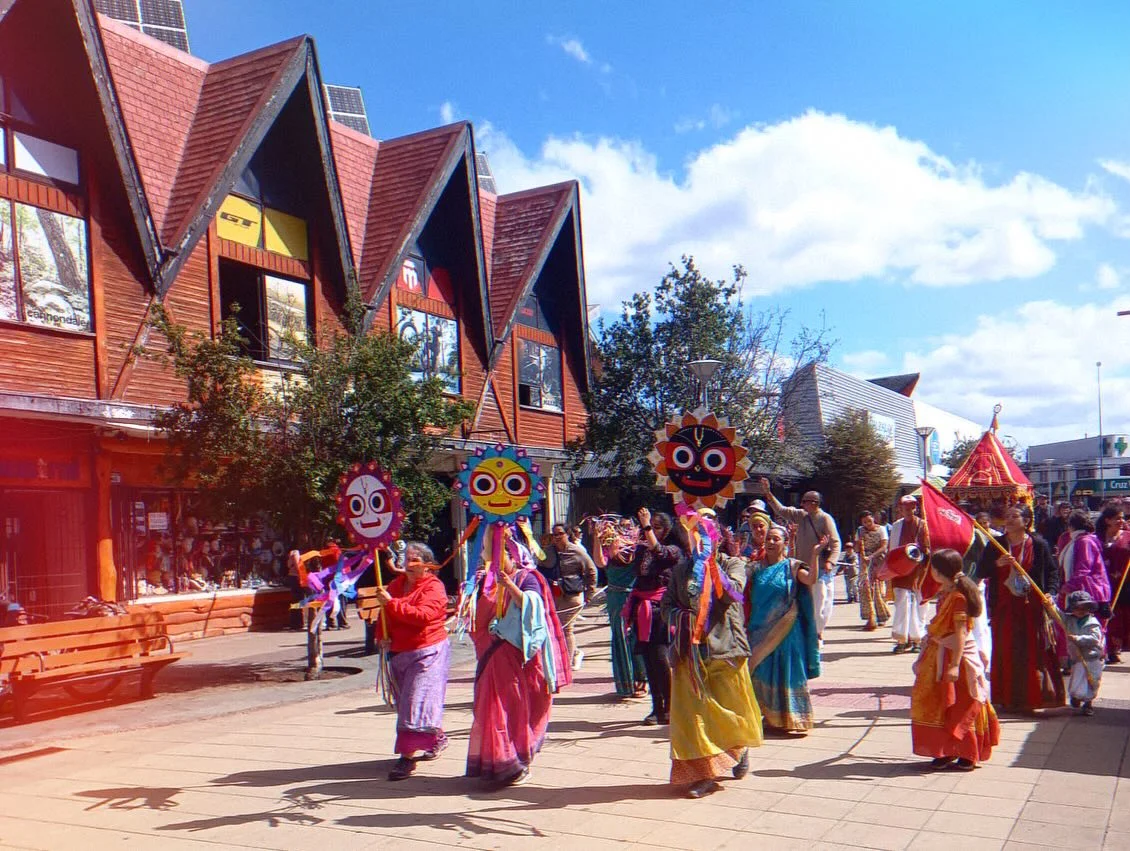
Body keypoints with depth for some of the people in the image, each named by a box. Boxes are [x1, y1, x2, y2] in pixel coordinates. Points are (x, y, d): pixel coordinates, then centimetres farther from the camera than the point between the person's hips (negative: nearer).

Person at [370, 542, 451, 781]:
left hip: (427, 652, -8)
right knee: (405, 702, 16)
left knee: (418, 702, -9)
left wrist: (391, 603, -28)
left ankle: (408, 756, -7)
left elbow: (423, 614, -27)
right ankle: (437, 738, 35)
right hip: (399, 652, 8)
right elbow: (386, 614, 20)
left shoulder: (434, 587, -11)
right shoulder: (396, 584, 10)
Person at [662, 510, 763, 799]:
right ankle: (701, 773, 4)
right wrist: (681, 617, -12)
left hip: (725, 647, -1)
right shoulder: (681, 568, 10)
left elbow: (732, 593, -15)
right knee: (691, 711, -4)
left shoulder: (732, 565, 4)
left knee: (730, 705, 8)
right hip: (690, 651, 2)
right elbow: (666, 604, 9)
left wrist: (711, 563, -19)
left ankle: (740, 749, 39)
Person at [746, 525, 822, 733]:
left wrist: (814, 554, -28)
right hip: (761, 631, 4)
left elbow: (811, 579, -20)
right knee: (761, 673, 5)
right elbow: (749, 599, 12)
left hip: (786, 630, -3)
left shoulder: (792, 567, -2)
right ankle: (769, 717, 18)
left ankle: (790, 719, 8)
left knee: (786, 672, -1)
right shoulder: (757, 569, 8)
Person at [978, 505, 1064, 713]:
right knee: (1005, 653, 4)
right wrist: (997, 564, -16)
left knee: (1033, 652, -1)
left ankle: (1031, 697, 8)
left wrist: (1050, 592, -10)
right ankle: (1007, 698, 12)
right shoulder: (995, 545, 5)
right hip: (1003, 608, 2)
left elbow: (1052, 571, 6)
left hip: (1031, 607, -2)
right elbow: (980, 572, 2)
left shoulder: (1038, 545, 1)